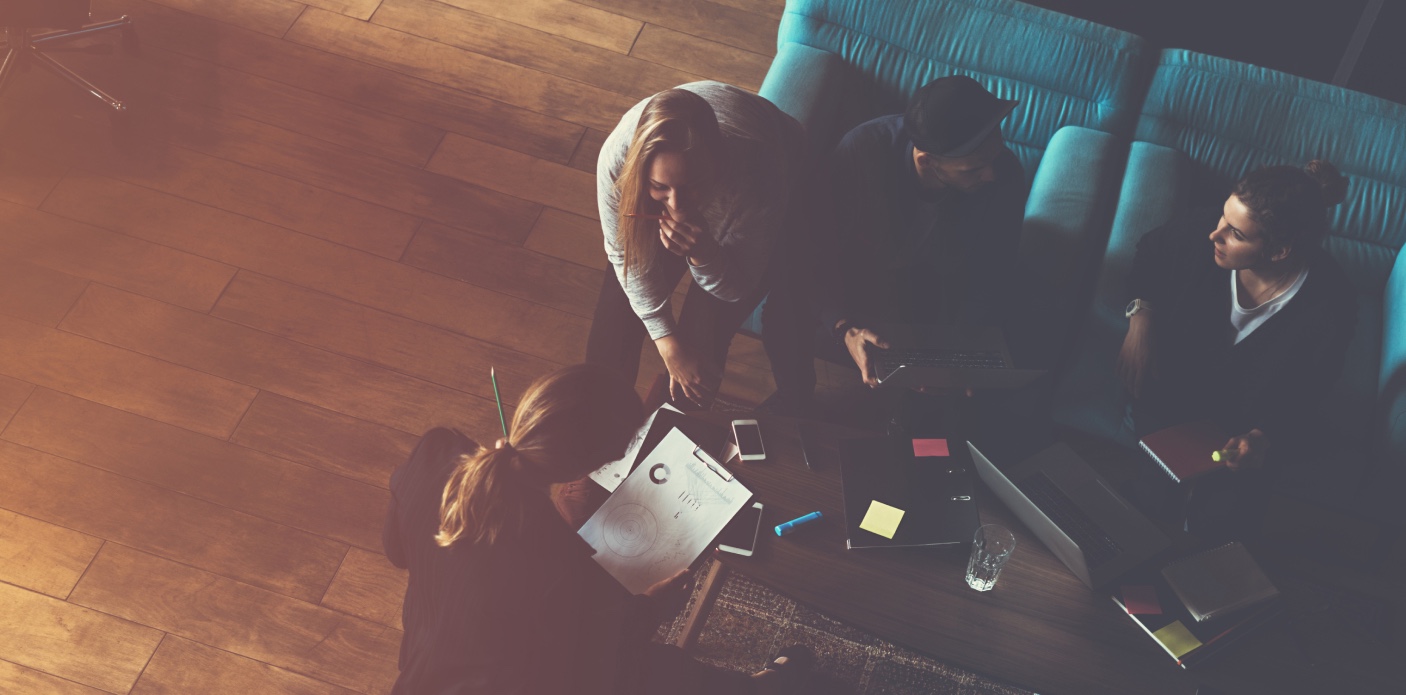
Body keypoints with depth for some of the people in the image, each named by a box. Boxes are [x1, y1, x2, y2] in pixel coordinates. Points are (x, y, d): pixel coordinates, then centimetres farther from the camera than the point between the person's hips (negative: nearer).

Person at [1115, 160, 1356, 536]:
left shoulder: (1331, 307, -26)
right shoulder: (1199, 231, -21)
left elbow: (1300, 401, -12)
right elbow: (1152, 249, 6)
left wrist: (1264, 439, -32)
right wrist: (1140, 315, -9)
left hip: (1245, 421, -2)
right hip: (1167, 388, 2)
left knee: (1228, 504, -27)